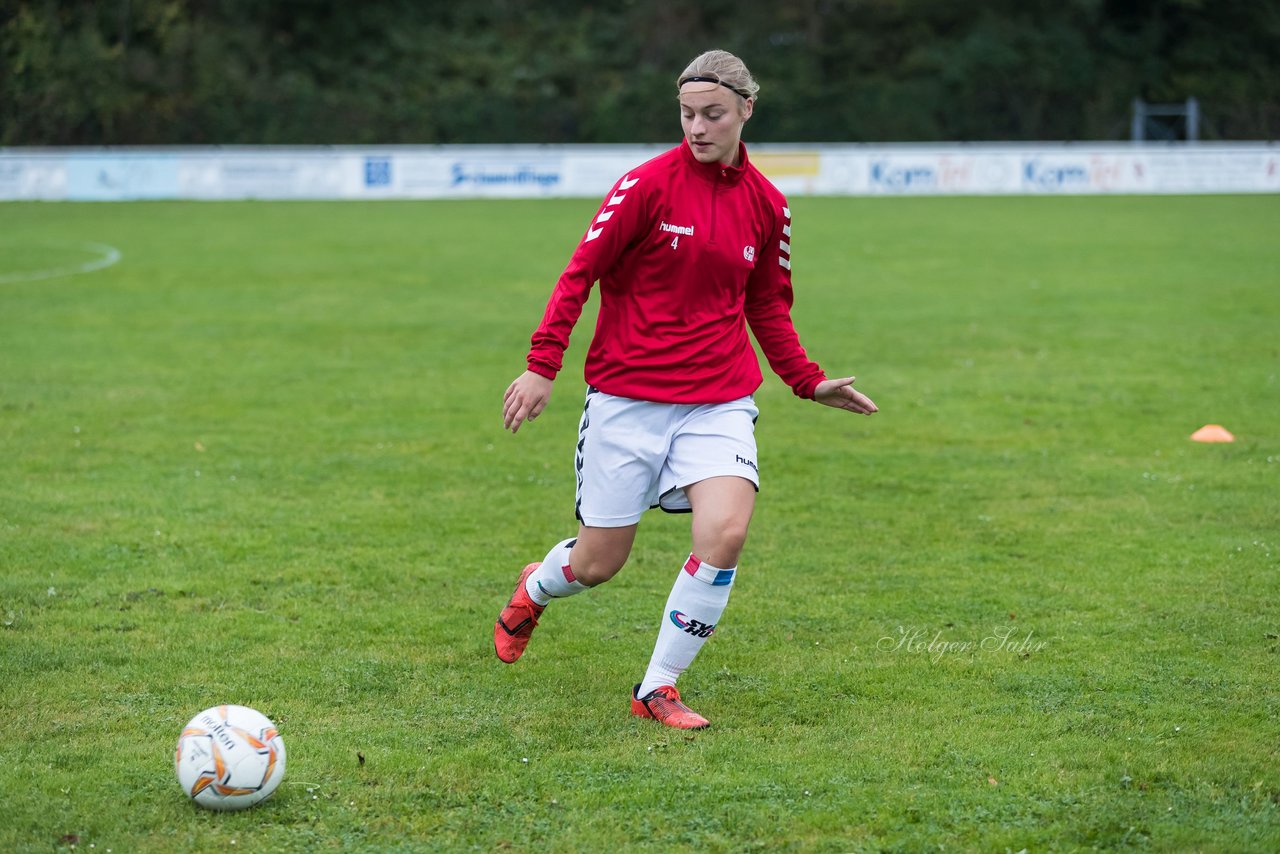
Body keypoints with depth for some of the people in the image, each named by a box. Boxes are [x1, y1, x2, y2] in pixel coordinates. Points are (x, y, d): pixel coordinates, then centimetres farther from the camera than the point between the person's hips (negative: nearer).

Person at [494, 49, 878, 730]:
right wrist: (542, 365, -16)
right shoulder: (647, 184, -8)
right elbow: (580, 272, -7)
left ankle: (657, 689, -5)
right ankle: (533, 589, 44)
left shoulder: (766, 205, 5)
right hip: (626, 398, -3)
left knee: (725, 532, -23)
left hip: (719, 402, 3)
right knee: (596, 566, 4)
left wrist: (810, 382, 10)